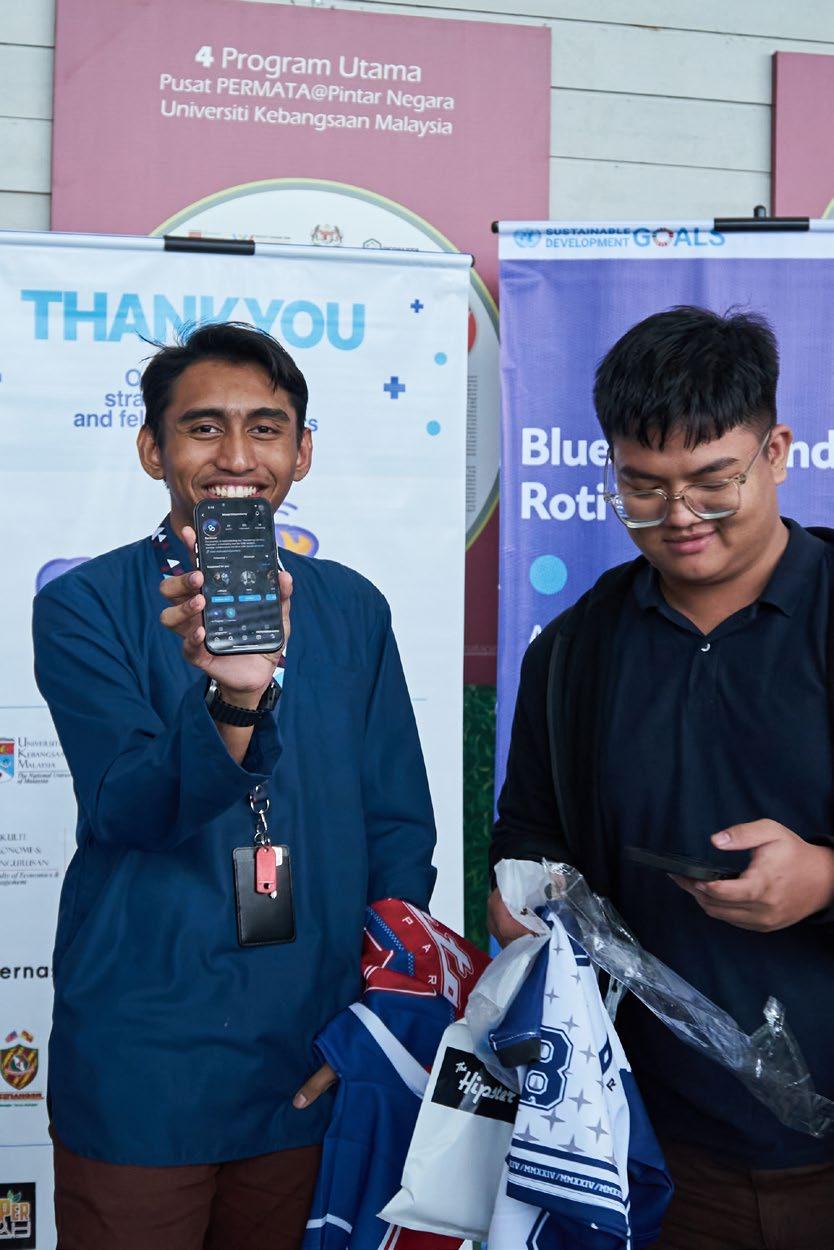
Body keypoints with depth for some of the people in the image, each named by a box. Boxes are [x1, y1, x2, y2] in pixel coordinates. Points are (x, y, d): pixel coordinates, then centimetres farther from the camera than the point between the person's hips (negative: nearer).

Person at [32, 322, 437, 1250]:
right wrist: (232, 701, -38)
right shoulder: (84, 607, -6)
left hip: (314, 1071, 3)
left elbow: (398, 825, 6)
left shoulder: (351, 610, 4)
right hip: (140, 1069, -2)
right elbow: (129, 809, -20)